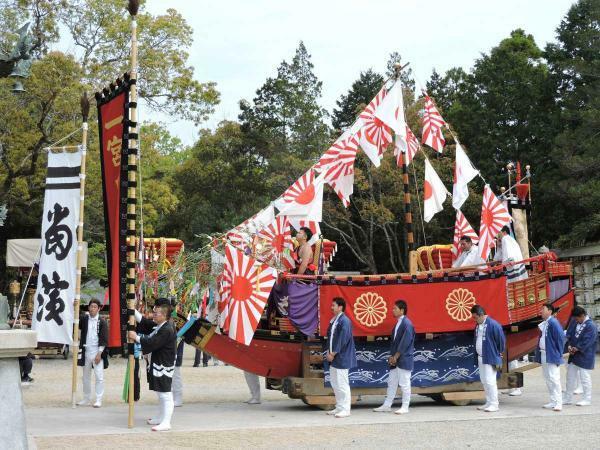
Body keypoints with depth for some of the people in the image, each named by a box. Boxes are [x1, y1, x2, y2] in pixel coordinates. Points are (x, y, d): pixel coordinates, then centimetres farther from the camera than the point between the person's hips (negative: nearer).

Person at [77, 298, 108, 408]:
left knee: (99, 377, -7)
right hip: (86, 351, 4)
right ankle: (86, 399, 22)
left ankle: (98, 400, -3)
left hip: (97, 352, -4)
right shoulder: (84, 319, 6)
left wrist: (99, 353, -12)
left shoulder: (102, 322, -4)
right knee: (86, 377, 12)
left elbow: (104, 340, -6)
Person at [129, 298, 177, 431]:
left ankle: (166, 423, -5)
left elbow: (152, 343, -24)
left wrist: (136, 337, -15)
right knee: (161, 393, 21)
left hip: (164, 366, -11)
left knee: (165, 394, -7)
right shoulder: (159, 325, 9)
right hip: (157, 364, 11)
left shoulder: (167, 330, -22)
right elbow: (144, 322, 15)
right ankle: (161, 417, 34)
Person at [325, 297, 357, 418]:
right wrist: (329, 353, 4)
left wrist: (333, 354, -15)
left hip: (341, 358, -10)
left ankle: (345, 409, -1)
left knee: (342, 384, -6)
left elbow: (342, 340, -19)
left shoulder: (344, 321, -15)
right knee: (335, 384, 14)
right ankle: (339, 408, 22)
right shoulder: (333, 321, 13)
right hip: (333, 358, 10)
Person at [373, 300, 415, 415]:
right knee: (391, 382, 12)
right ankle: (387, 405, 18)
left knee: (404, 384, -2)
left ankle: (405, 407, 5)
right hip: (395, 359, 9)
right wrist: (391, 356, 5)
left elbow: (405, 342, -18)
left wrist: (396, 356, -14)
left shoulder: (407, 323, -13)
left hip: (404, 359, -9)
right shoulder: (398, 323, 14)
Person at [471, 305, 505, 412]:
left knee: (490, 381, -8)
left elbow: (501, 339, -11)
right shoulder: (478, 325, 10)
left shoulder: (493, 325, -16)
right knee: (484, 381, 13)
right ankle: (488, 403, 22)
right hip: (481, 358, 9)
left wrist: (499, 353, -1)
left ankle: (494, 404, -2)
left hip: (490, 359, -9)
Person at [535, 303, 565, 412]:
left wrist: (558, 353, -13)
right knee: (548, 379, 14)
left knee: (554, 379, -8)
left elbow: (560, 337, -17)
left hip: (552, 356, -10)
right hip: (544, 356, 10)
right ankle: (553, 402, 22)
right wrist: (539, 355, 11)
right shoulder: (544, 324, 12)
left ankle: (558, 403, -4)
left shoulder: (553, 322, -15)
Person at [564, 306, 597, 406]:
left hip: (585, 357, -9)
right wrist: (569, 345, -8)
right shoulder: (576, 324, 10)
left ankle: (587, 399, 10)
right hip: (574, 355, 9)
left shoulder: (591, 326, -16)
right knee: (570, 376, 13)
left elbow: (587, 342, -21)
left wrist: (577, 348, -17)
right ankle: (568, 399, 22)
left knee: (585, 378, -1)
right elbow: (569, 335, 8)